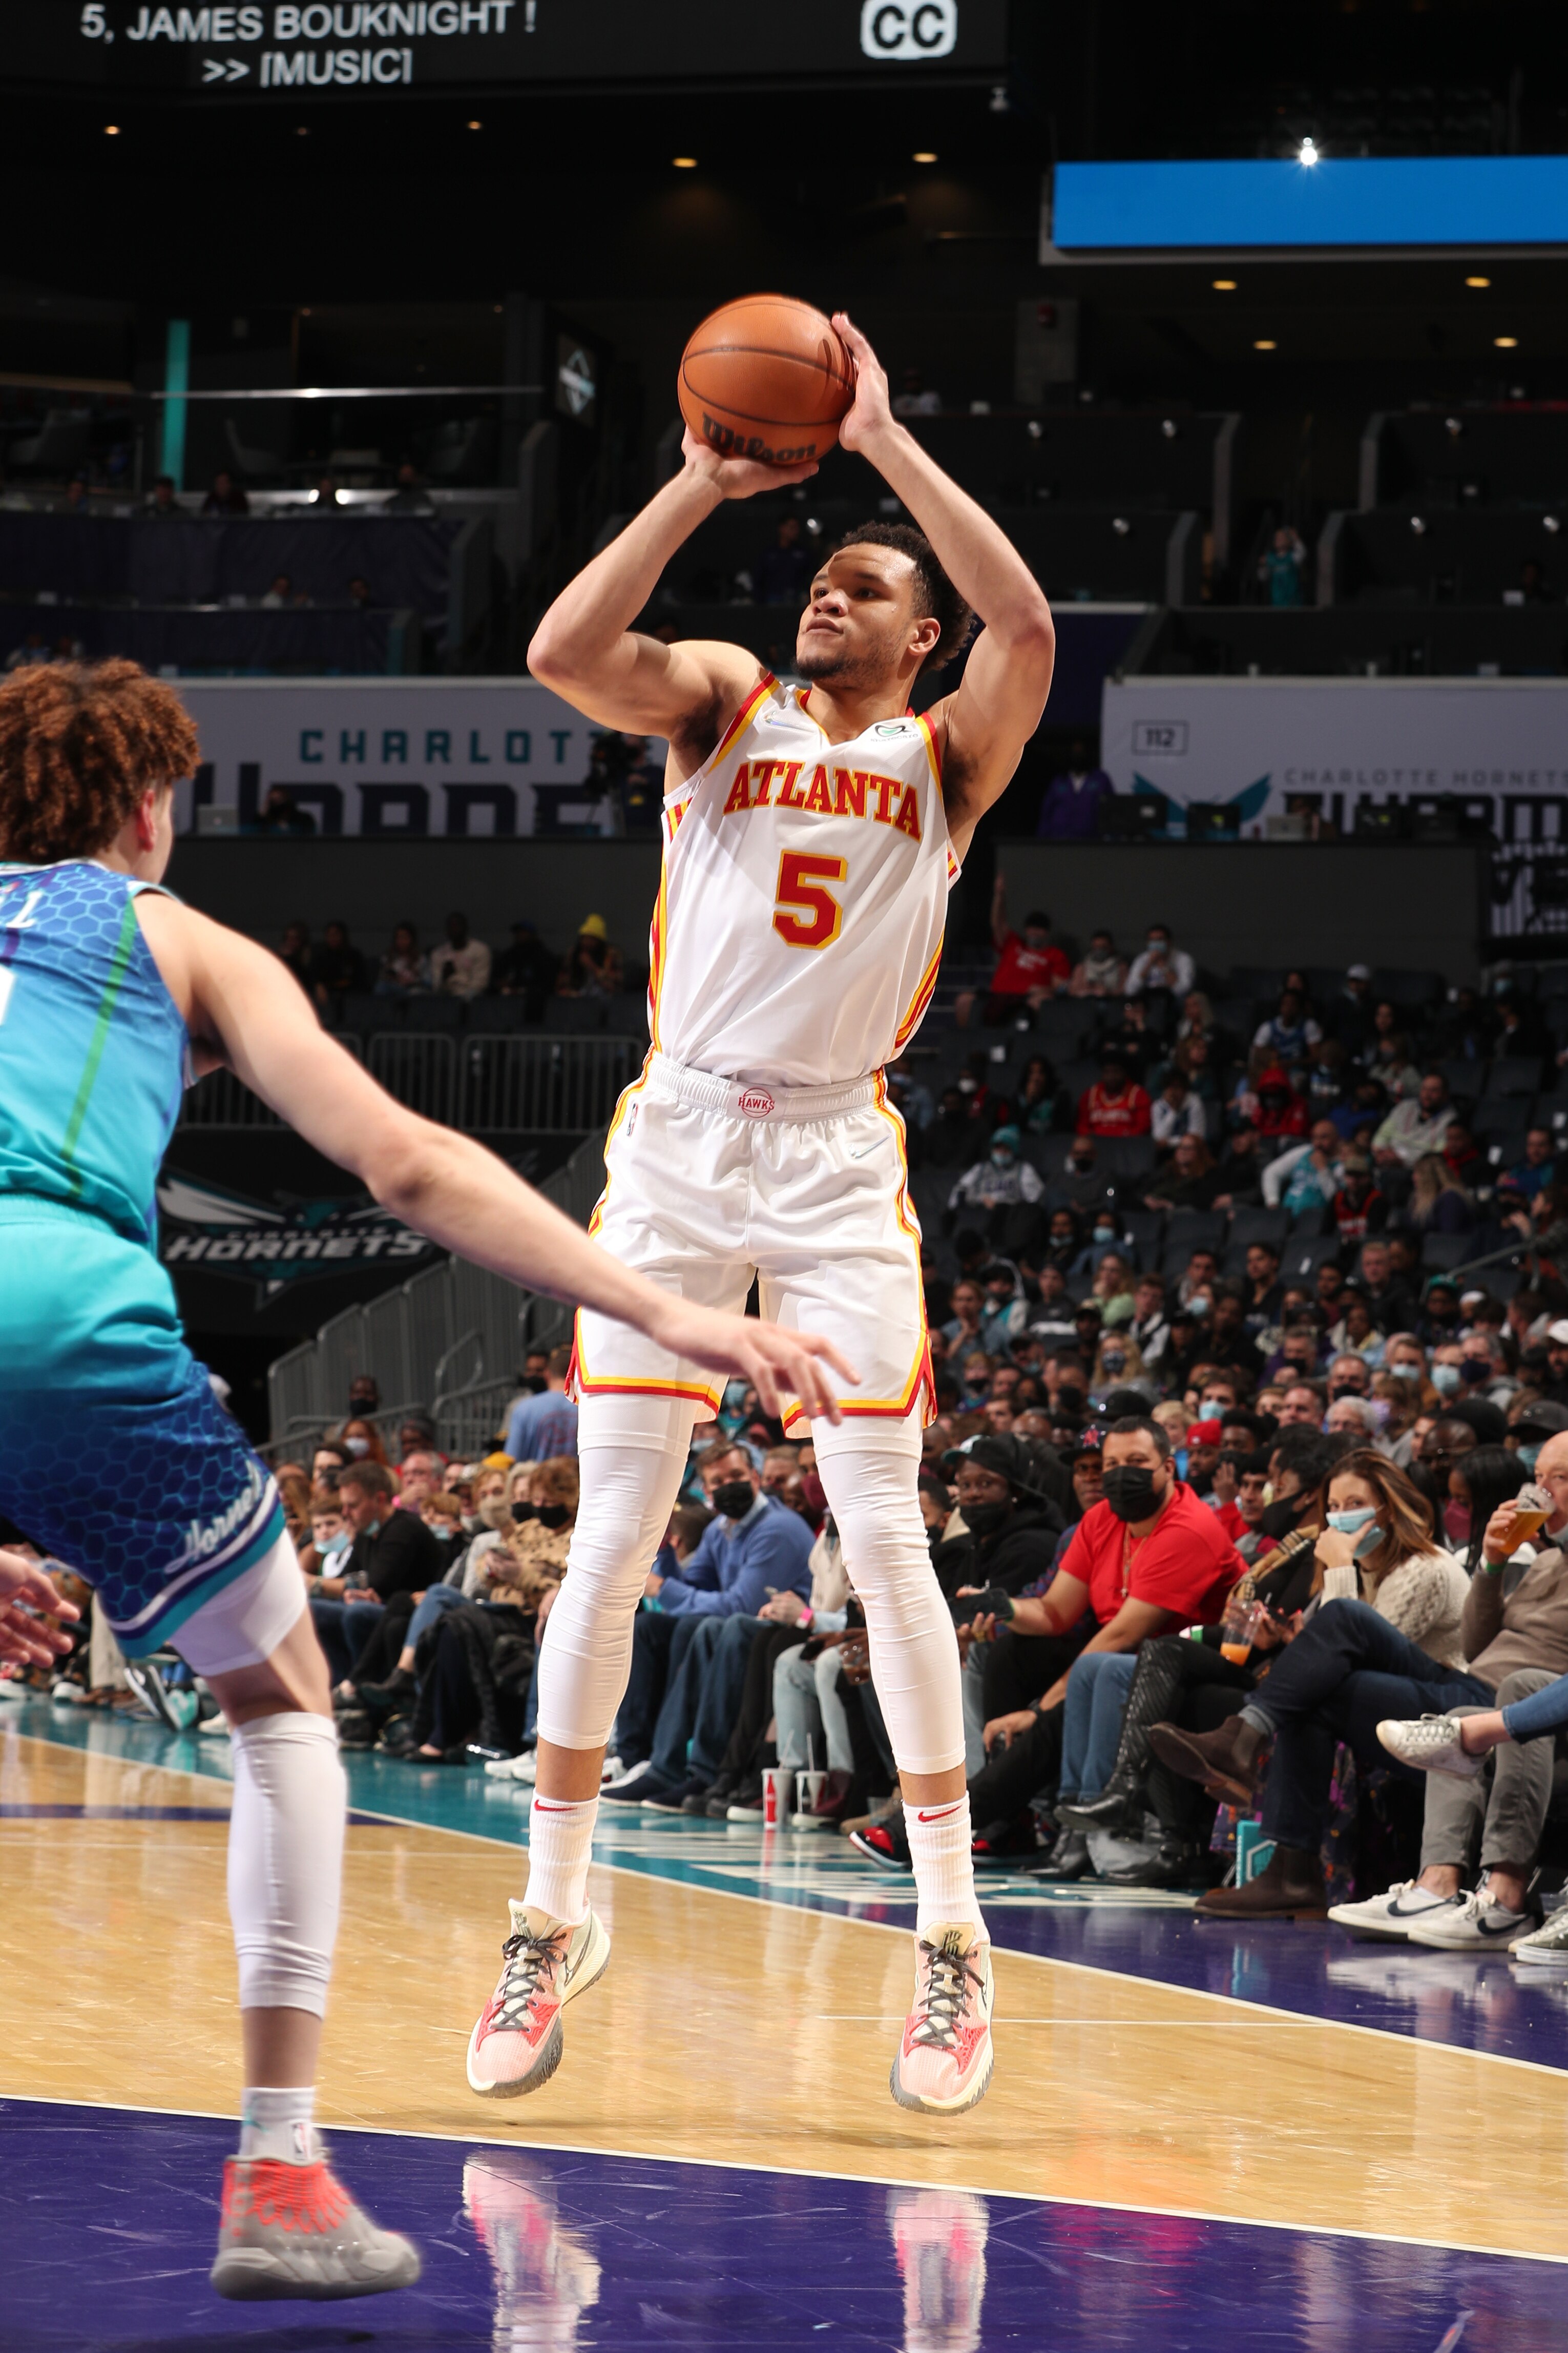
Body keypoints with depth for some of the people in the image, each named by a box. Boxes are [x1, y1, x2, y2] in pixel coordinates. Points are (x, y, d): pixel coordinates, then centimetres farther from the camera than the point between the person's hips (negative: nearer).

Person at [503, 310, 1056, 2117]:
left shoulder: (945, 756, 5)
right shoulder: (726, 704, 8)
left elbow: (1027, 629, -16)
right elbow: (563, 653, -12)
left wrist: (885, 444, -14)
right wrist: (705, 485, -13)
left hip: (837, 1168, -1)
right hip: (675, 1146, 1)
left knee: (883, 1542, -4)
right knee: (611, 1543, 0)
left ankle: (952, 1937, 2)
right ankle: (555, 1914, 9)